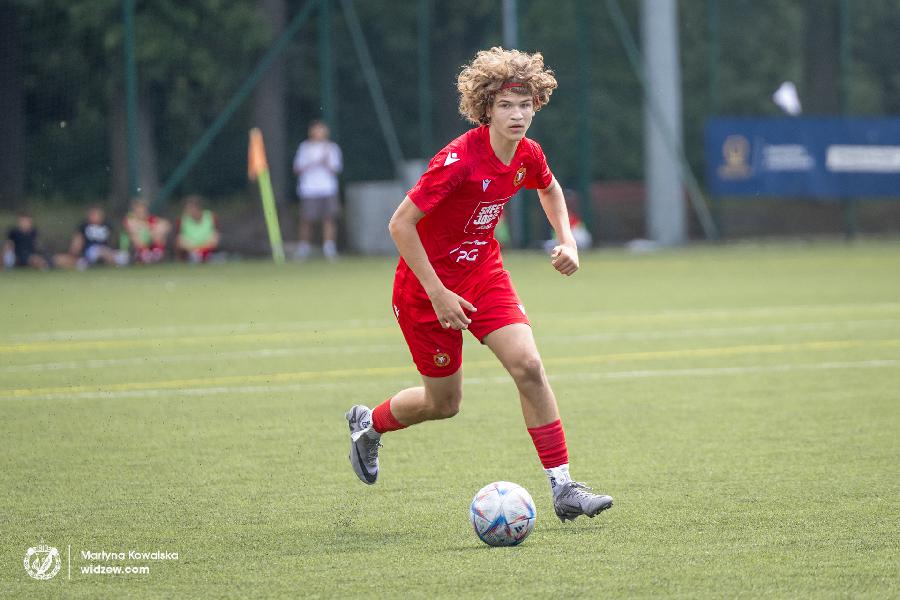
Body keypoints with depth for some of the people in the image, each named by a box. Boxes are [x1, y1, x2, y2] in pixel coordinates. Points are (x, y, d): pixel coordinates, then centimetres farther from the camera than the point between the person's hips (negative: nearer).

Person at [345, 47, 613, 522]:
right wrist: (438, 294, -27)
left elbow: (549, 189, 20)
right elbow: (400, 224, -26)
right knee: (444, 403, 6)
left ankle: (563, 488, -11)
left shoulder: (528, 155, -6)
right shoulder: (460, 159, -28)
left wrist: (566, 240, 5)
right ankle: (368, 424, 38)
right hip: (427, 282, -5)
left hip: (484, 273, 5)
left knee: (528, 366, -14)